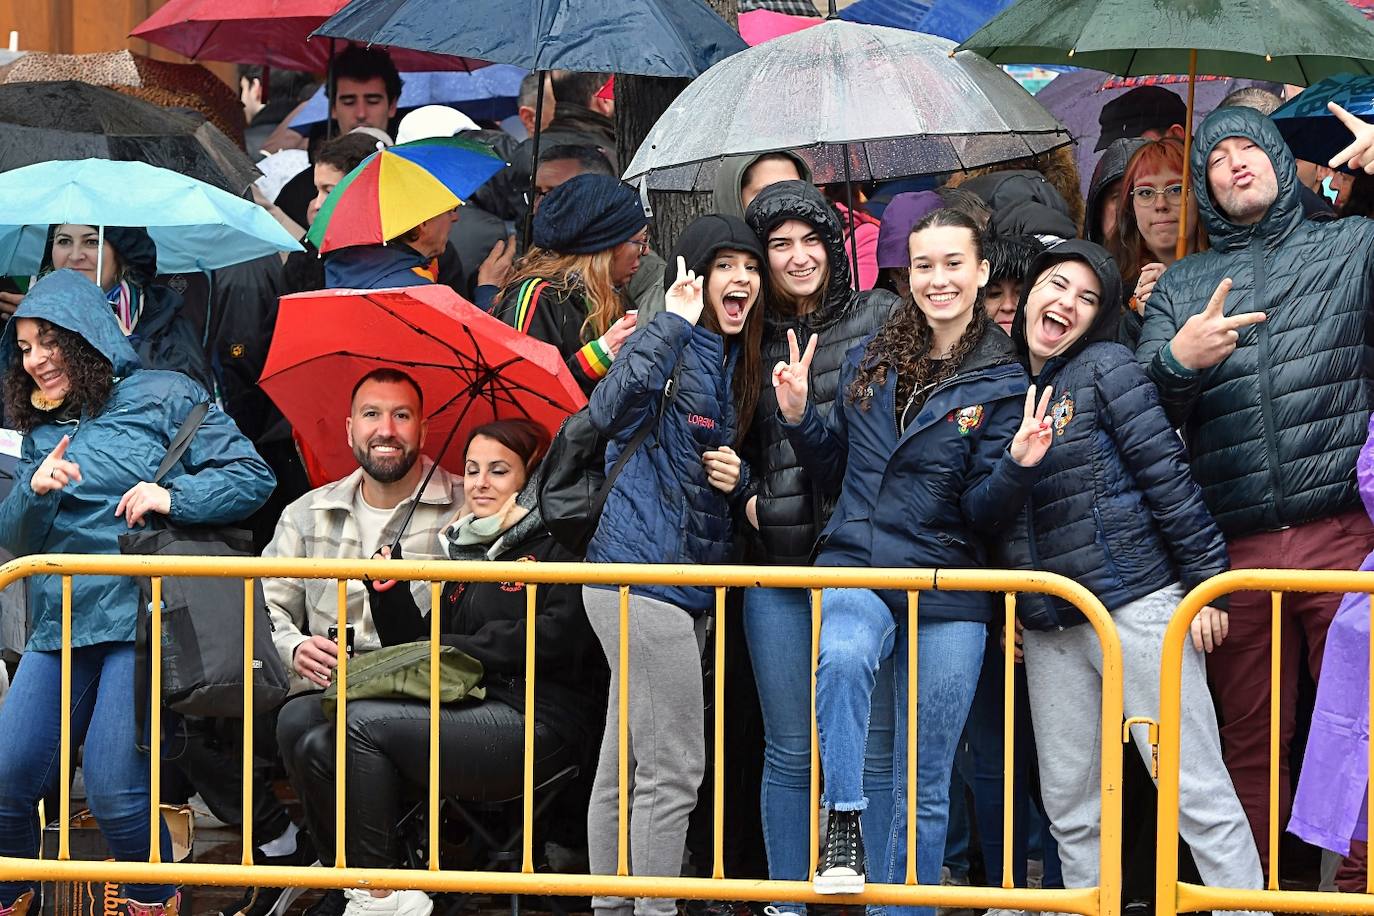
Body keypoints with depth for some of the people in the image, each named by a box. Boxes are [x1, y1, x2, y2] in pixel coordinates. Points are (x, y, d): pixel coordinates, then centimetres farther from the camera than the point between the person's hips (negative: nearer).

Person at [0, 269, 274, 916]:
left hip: (140, 616, -5)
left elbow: (253, 476, -1)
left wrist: (171, 498, -14)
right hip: (61, 626, 5)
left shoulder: (163, 396, 4)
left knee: (113, 790, -15)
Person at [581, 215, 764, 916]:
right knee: (673, 767, -8)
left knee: (624, 766, 14)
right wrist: (673, 322, -28)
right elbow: (610, 412, -30)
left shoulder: (731, 361, 17)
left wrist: (736, 478, 4)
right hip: (646, 575, -9)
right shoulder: (676, 350, -9)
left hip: (686, 582, 9)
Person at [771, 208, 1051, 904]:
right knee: (842, 656, -36)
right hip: (855, 567, 1)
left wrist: (1018, 465, -25)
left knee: (923, 791, 5)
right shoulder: (869, 361, 7)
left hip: (947, 587, -1)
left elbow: (982, 513, -7)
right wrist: (800, 417, 2)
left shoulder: (1003, 384, -2)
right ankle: (844, 819, -24)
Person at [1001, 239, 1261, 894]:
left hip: (1134, 602, -6)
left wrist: (1206, 581, -11)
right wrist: (1005, 606, 16)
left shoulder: (1104, 367, -4)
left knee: (1196, 789, -5)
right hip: (1048, 628, 6)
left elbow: (1167, 475, -8)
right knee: (1069, 807, 7)